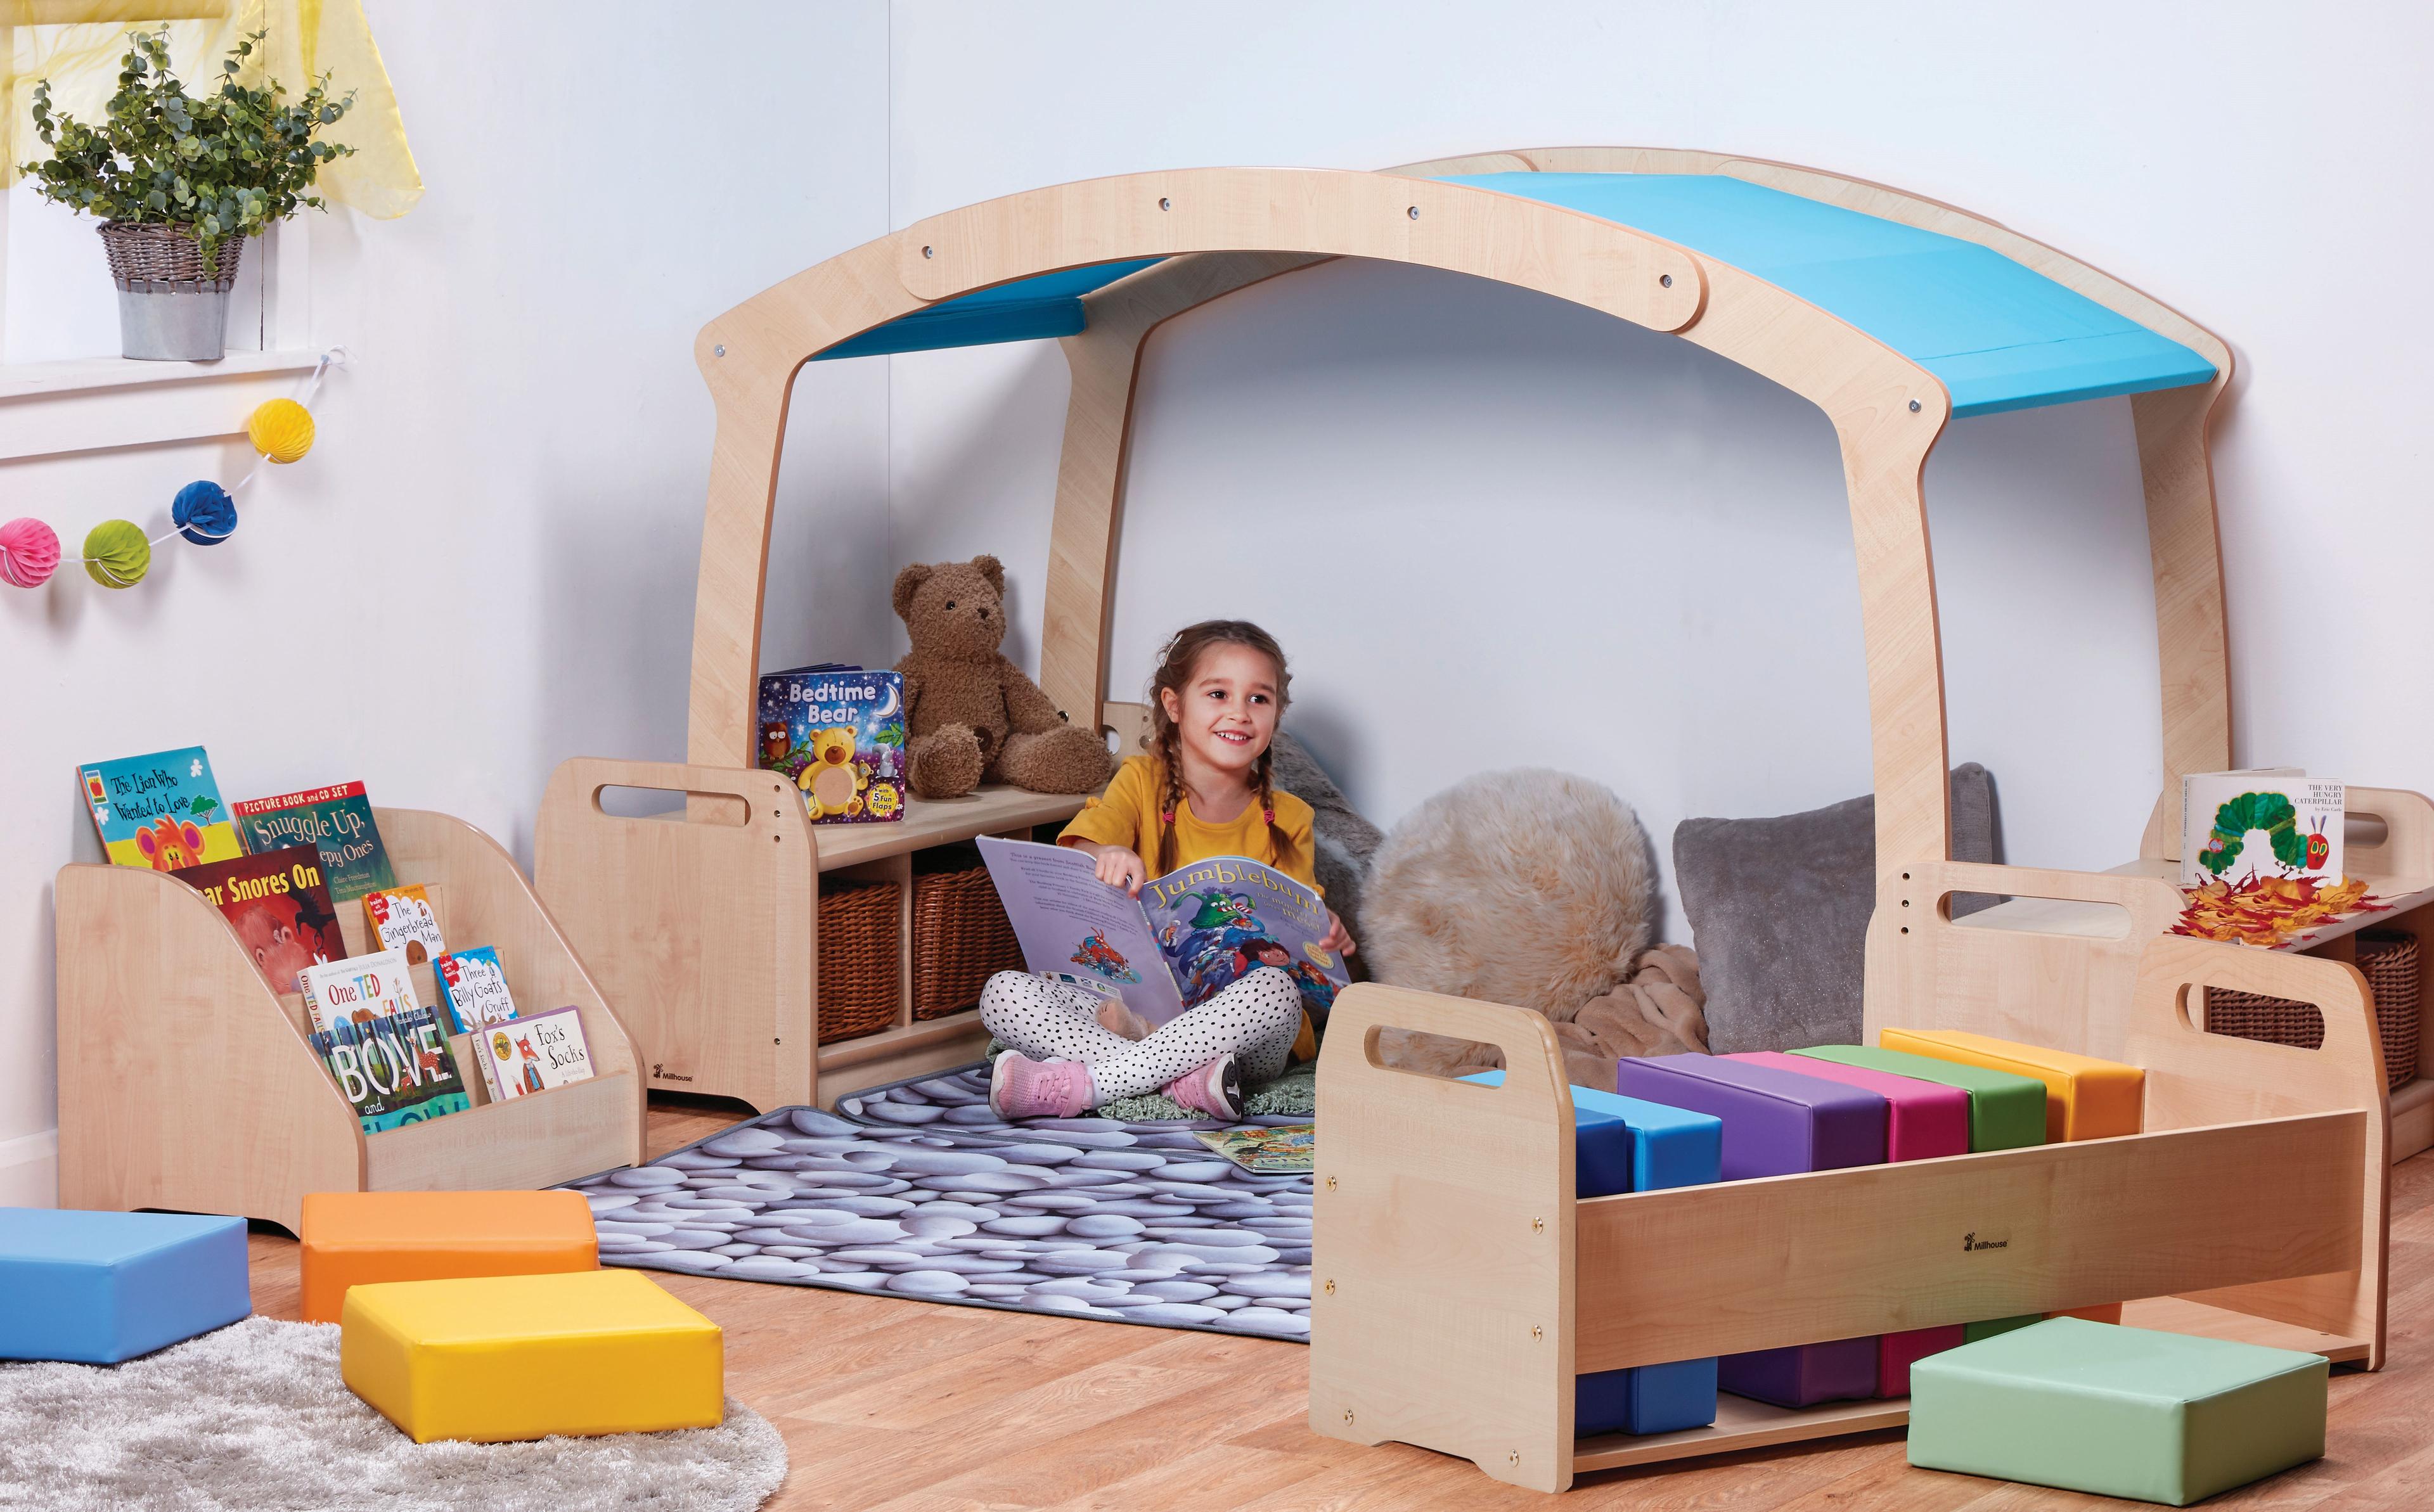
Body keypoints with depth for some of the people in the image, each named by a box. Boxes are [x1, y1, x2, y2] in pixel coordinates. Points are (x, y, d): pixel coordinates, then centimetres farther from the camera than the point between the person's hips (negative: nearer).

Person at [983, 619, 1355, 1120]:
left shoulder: (1286, 821, 7)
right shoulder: (1143, 783, 5)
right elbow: (1082, 843, -12)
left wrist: (1326, 938, -19)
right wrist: (1105, 856, -37)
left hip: (1230, 1027, -1)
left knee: (1275, 989, -36)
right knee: (1003, 993, -21)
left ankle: (1081, 1082, -31)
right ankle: (1184, 1080, -35)